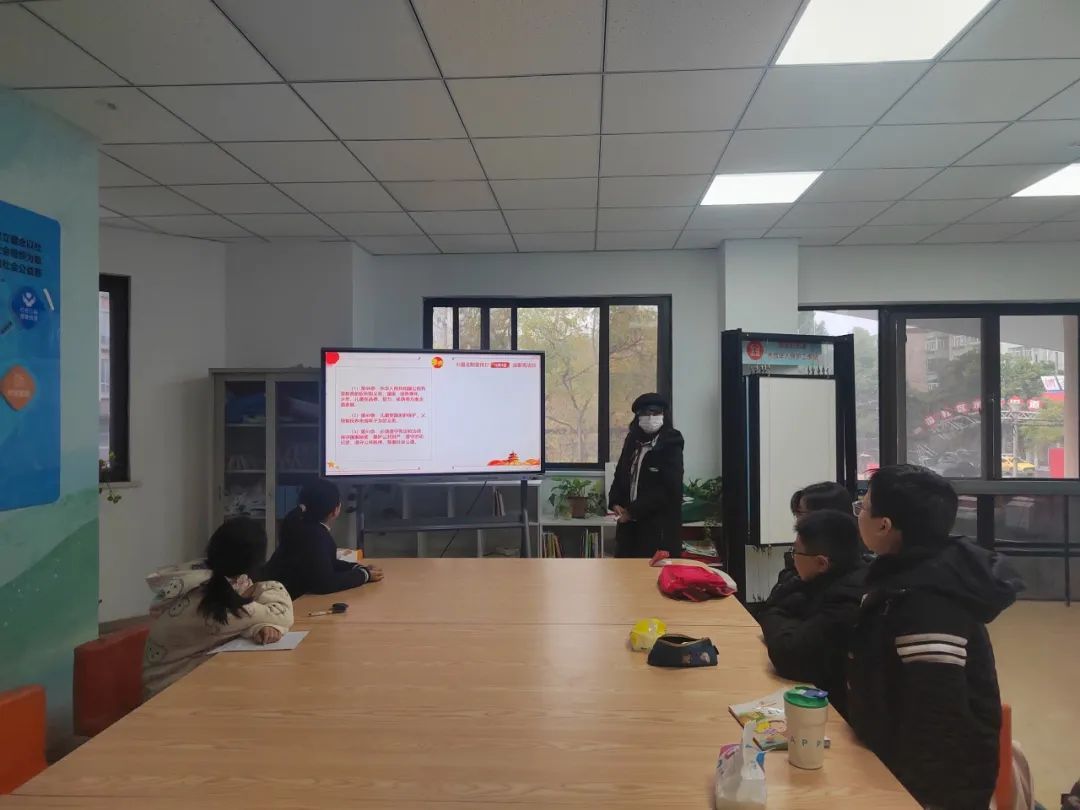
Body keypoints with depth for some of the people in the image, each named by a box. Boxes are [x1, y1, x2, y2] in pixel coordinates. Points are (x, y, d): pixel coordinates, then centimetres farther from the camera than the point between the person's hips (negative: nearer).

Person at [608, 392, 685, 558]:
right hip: (629, 524, 6)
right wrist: (615, 503, -2)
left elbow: (669, 489, -16)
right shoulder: (632, 442, 11)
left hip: (659, 527, -6)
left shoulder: (670, 447, -8)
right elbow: (620, 475, 16)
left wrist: (633, 511, -16)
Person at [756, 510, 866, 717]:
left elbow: (787, 655, -30)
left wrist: (776, 625, -12)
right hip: (821, 694, 8)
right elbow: (771, 610, 8)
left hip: (838, 710, -7)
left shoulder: (849, 599, -28)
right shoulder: (837, 579, 1)